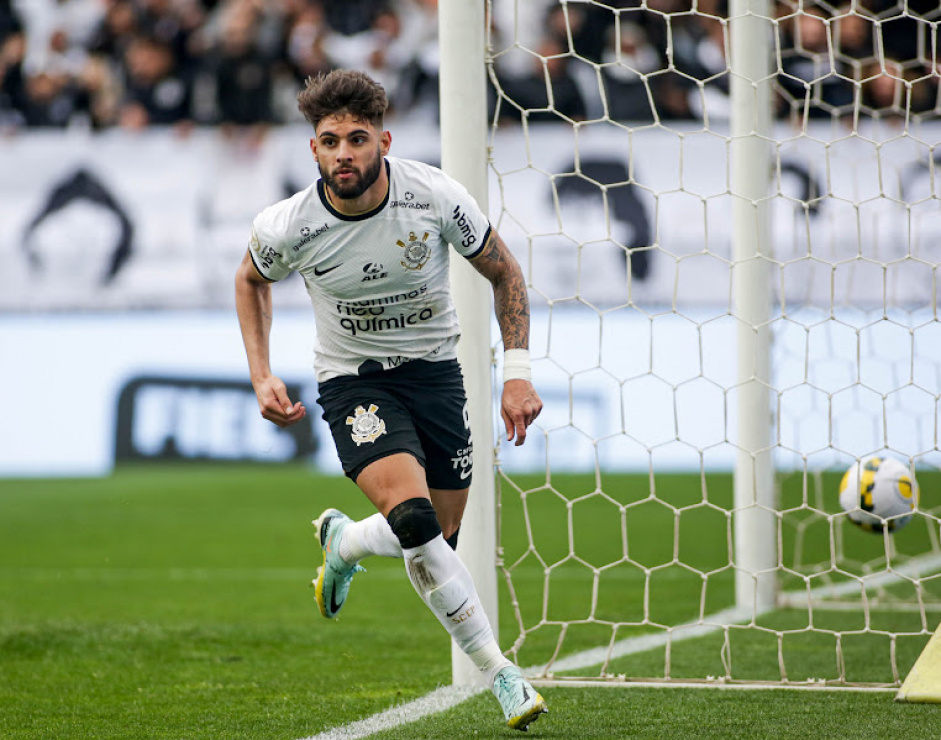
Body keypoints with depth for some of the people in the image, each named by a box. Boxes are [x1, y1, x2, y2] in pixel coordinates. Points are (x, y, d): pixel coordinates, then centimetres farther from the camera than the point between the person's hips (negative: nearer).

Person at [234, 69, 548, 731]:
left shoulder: (436, 196, -19)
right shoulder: (289, 228, -19)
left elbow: (504, 271, -2)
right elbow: (251, 279, 6)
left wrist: (519, 373, -8)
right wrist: (262, 376, -3)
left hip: (435, 370, 3)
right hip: (353, 380, -2)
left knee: (438, 542, 6)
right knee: (414, 518, -26)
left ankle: (343, 540, 37)